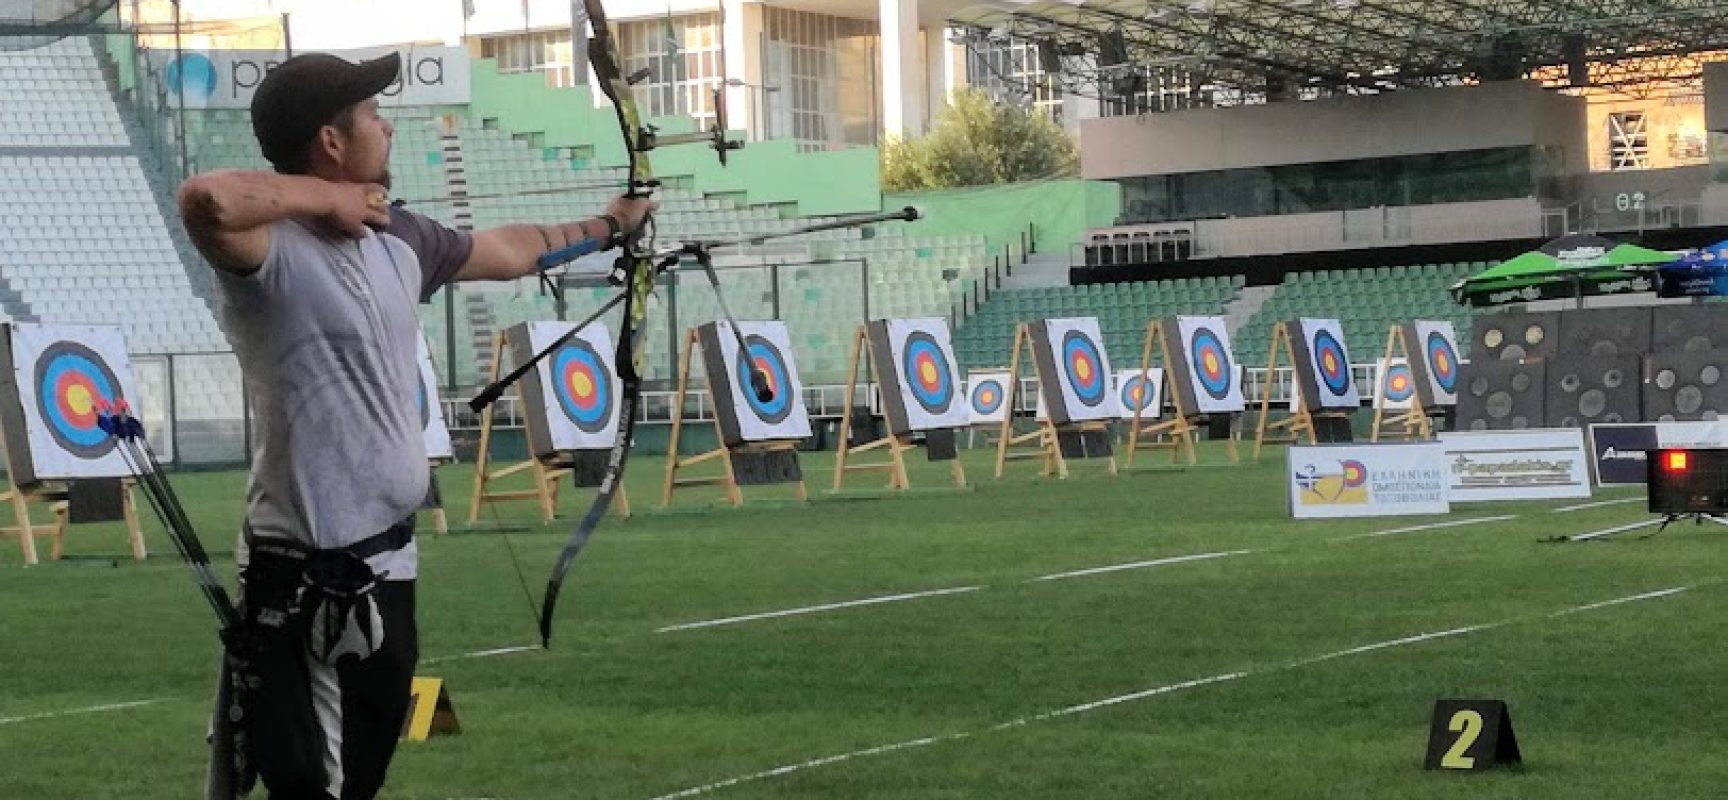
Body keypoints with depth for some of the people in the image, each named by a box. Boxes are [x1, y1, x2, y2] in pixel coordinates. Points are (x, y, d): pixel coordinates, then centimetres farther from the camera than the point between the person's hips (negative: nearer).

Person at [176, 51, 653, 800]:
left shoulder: (397, 238, 9)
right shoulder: (272, 249, -18)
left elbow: (504, 250, 28)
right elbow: (206, 199, -41)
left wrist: (604, 226, 41)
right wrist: (323, 196, -24)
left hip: (388, 562, 9)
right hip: (307, 578, -9)